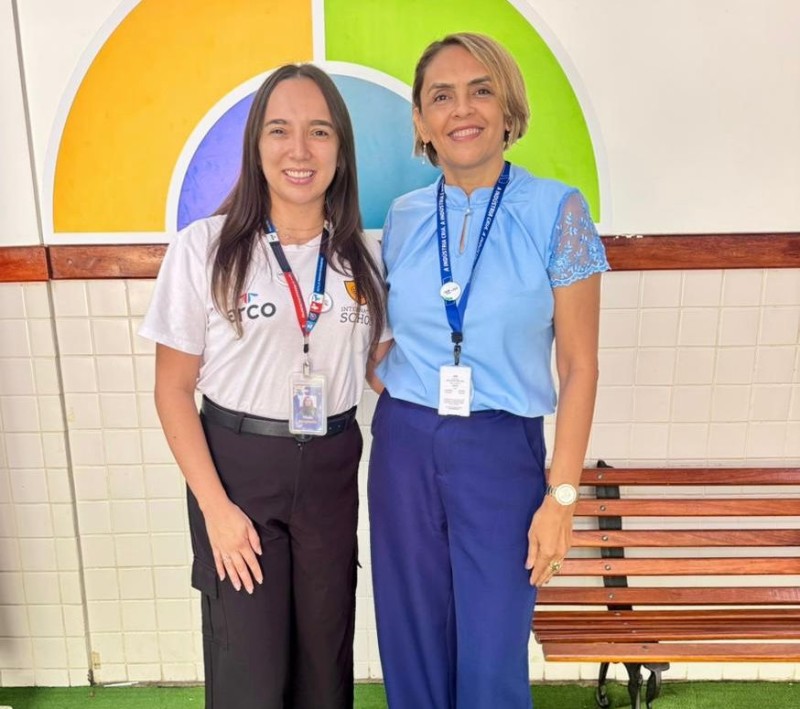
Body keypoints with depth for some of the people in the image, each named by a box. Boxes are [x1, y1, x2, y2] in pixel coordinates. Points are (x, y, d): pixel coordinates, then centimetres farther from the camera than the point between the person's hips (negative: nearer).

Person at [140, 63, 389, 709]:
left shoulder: (363, 256, 1)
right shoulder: (205, 247, -9)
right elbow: (173, 389, -6)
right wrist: (215, 506, -10)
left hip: (333, 469, 3)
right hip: (238, 464, -3)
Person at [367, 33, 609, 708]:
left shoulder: (556, 211, -7)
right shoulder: (403, 217, 3)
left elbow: (579, 365, -7)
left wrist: (562, 494, -9)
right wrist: (398, 396, 1)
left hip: (502, 451, -3)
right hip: (404, 445, 3)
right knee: (412, 648, 16)